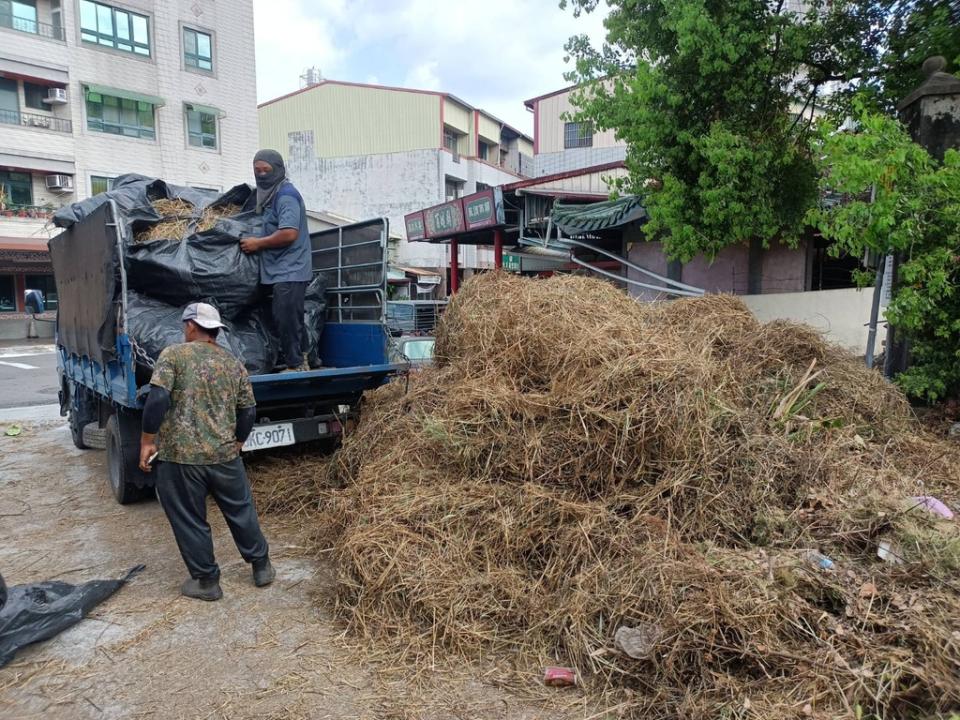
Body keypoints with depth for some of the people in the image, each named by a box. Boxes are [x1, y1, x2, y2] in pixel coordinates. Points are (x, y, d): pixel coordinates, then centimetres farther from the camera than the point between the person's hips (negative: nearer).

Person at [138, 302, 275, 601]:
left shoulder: (173, 355, -3)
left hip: (179, 456, -3)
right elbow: (248, 411, 8)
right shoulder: (234, 364, 8)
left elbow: (157, 400, -14)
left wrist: (147, 442, -6)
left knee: (189, 521, 12)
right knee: (241, 510, 19)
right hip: (224, 455, 4)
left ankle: (206, 581, 23)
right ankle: (262, 566, 30)